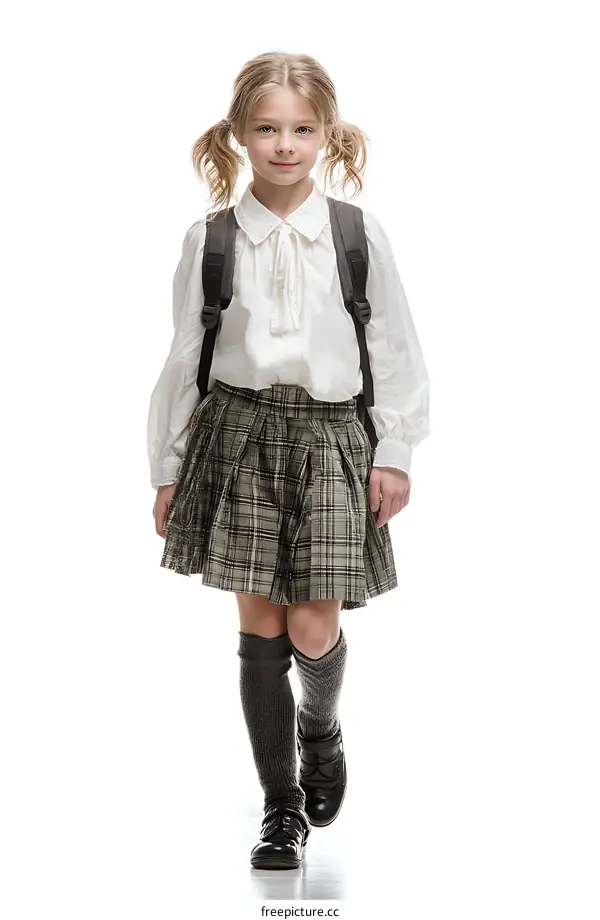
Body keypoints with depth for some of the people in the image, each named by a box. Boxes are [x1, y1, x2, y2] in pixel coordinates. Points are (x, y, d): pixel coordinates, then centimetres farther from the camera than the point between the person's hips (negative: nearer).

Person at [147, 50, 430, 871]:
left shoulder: (360, 235, -1)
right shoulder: (209, 240, 0)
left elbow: (396, 351, 4)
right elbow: (185, 358, 7)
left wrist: (394, 453, 1)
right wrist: (168, 466, 8)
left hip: (330, 435, 0)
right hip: (239, 429, 1)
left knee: (314, 628, -3)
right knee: (260, 626, 3)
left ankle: (320, 725, 33)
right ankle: (282, 804, 16)